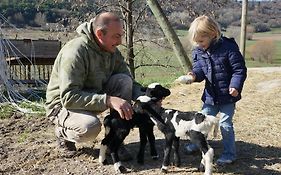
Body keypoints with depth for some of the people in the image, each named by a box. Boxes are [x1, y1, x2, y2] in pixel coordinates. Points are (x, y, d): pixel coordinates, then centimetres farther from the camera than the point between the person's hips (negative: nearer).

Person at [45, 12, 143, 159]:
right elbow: (68, 97, -35)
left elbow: (130, 82, 1)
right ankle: (62, 132, 0)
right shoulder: (75, 51, -28)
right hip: (63, 104, -6)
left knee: (124, 81, -18)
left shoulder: (113, 52, -6)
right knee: (90, 127, -37)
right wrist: (108, 100, -42)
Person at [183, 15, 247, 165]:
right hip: (210, 95, 6)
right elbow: (199, 69, 3)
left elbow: (239, 69, -14)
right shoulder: (198, 51, -1)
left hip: (227, 94, -5)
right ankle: (197, 144, 38)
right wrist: (194, 75, -19)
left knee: (225, 124, 1)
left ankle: (230, 154, 17)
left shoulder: (228, 47, -18)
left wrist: (235, 85, -25)